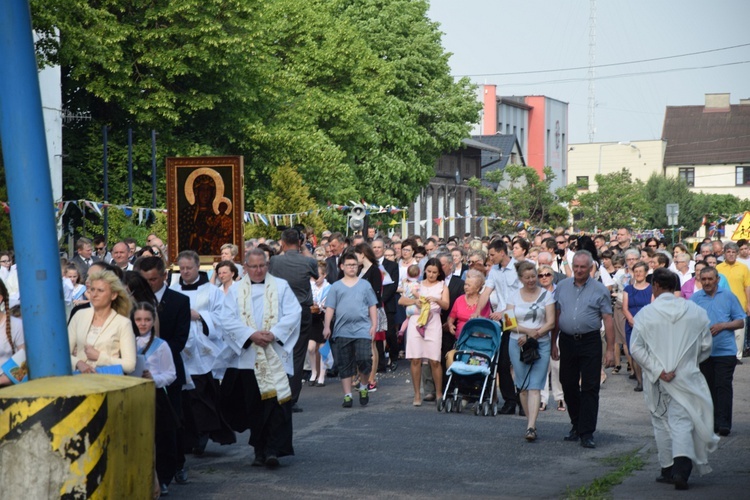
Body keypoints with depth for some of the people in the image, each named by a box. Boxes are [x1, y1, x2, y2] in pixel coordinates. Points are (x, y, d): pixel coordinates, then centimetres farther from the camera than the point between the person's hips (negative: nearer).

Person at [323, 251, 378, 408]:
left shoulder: (365, 285, 10)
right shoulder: (336, 287, 10)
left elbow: (372, 306, 9)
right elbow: (330, 308, 7)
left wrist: (374, 325, 0)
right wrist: (326, 326, -3)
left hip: (362, 330, -1)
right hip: (342, 331, 1)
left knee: (364, 360, -12)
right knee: (344, 365, 3)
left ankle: (363, 387, 13)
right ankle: (347, 395, 11)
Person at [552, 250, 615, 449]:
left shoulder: (599, 290, -1)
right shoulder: (562, 287, 9)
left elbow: (608, 320, -3)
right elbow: (557, 315, 12)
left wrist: (610, 349, -8)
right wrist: (553, 343, 9)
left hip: (590, 342, -3)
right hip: (567, 341, 4)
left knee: (590, 387, -5)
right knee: (568, 385, 9)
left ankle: (586, 433, -2)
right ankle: (576, 425, 26)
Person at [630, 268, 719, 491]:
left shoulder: (645, 314, -7)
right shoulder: (695, 312, -2)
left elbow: (636, 348, -11)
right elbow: (706, 346, 5)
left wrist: (658, 371, -10)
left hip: (657, 381, 0)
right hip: (686, 378, 0)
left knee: (662, 424, 14)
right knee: (682, 423, 0)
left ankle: (668, 470, 20)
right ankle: (681, 468, -19)